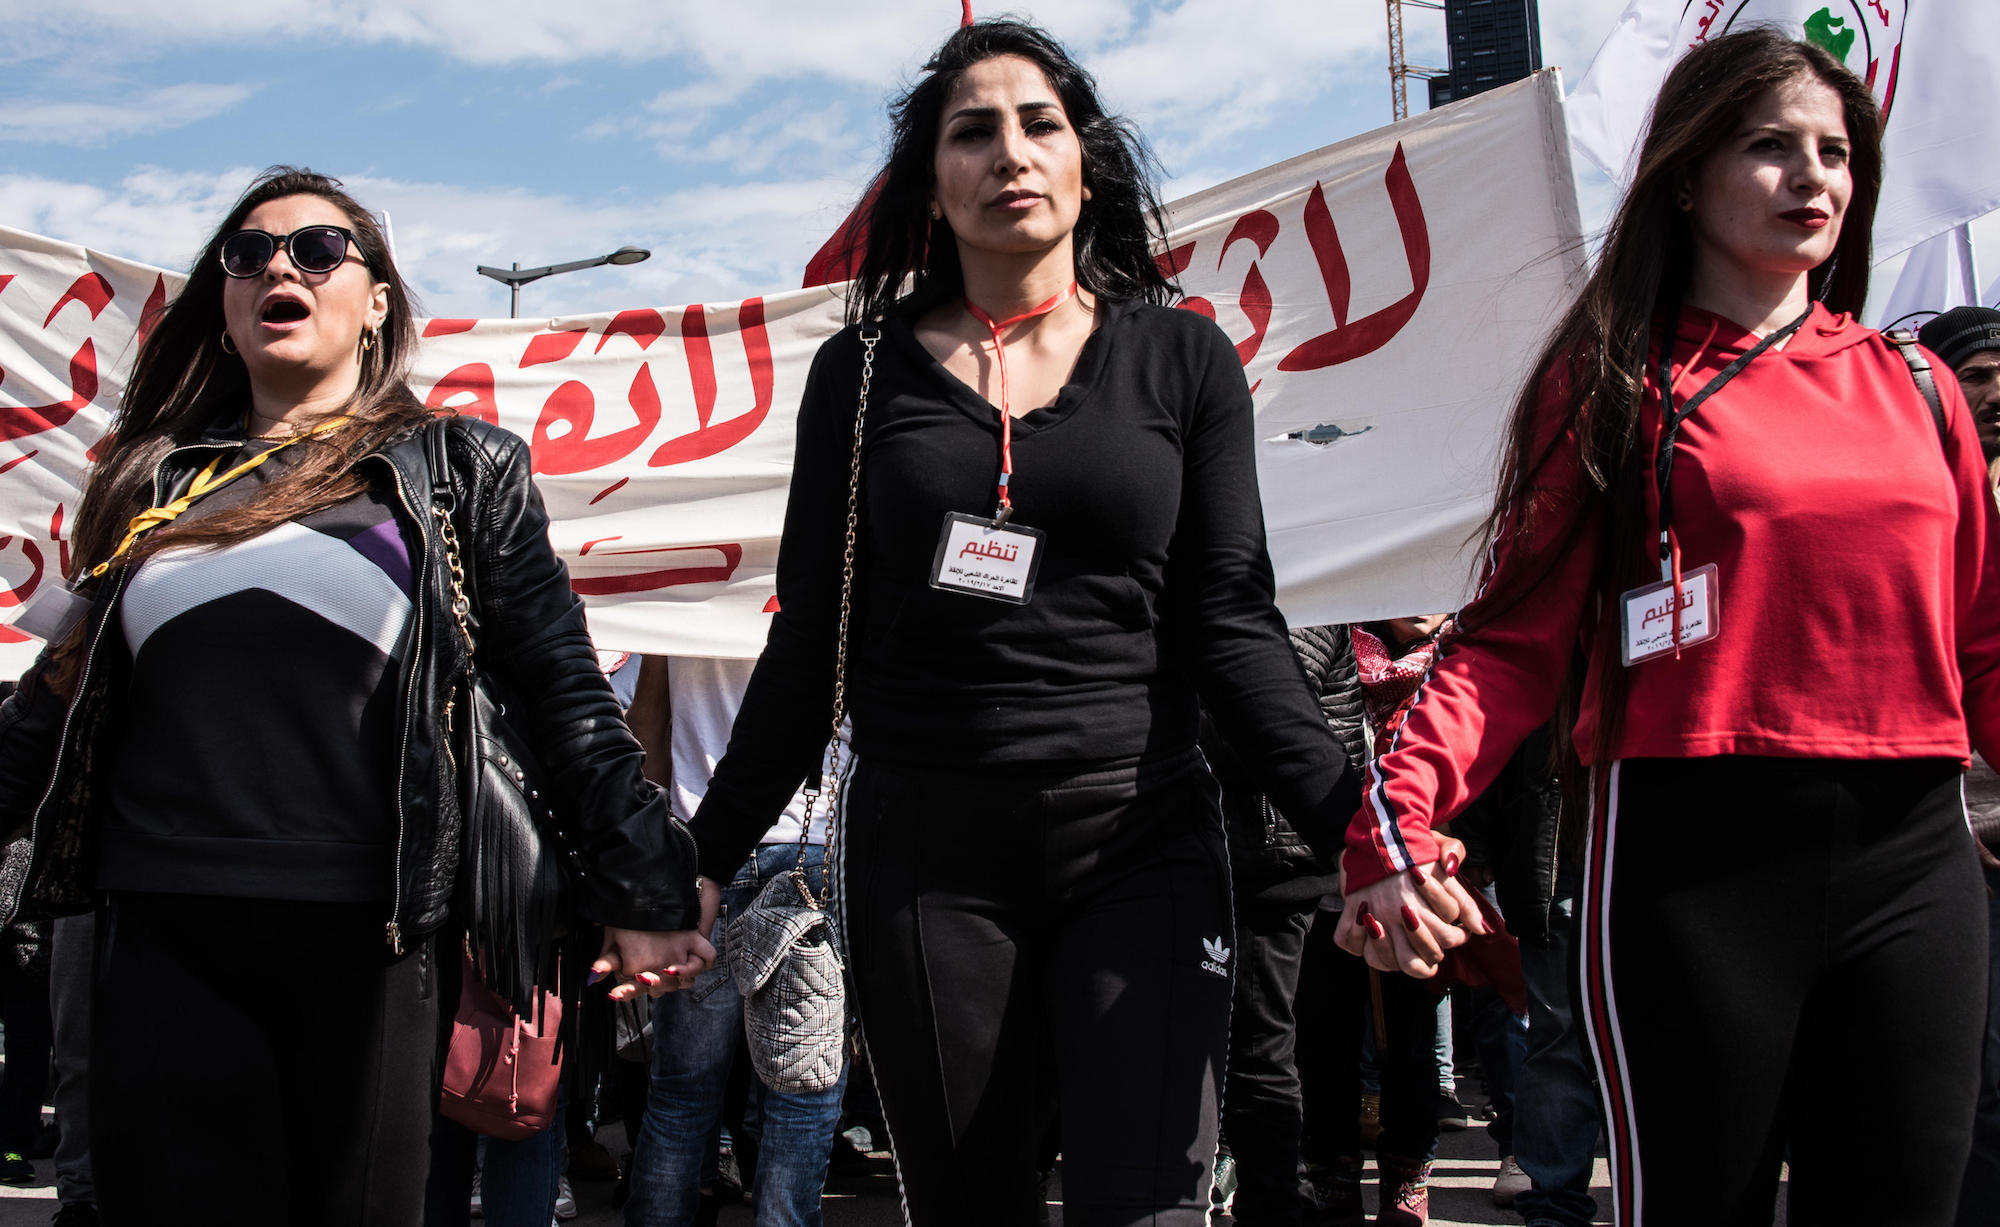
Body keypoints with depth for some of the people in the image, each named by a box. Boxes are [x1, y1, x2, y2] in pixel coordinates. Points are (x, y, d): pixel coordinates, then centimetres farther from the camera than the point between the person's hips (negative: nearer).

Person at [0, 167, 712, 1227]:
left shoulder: (462, 470, 7)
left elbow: (563, 690, 2)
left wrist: (640, 889, -5)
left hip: (367, 940, -2)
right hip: (164, 941, 2)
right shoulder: (154, 480, 15)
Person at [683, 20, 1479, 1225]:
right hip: (925, 860, 1)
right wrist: (704, 863, 3)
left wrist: (1354, 825, -13)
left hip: (1141, 848, 0)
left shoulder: (1182, 358, 5)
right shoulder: (864, 371, 6)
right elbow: (809, 644, 8)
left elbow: (1232, 625, 1)